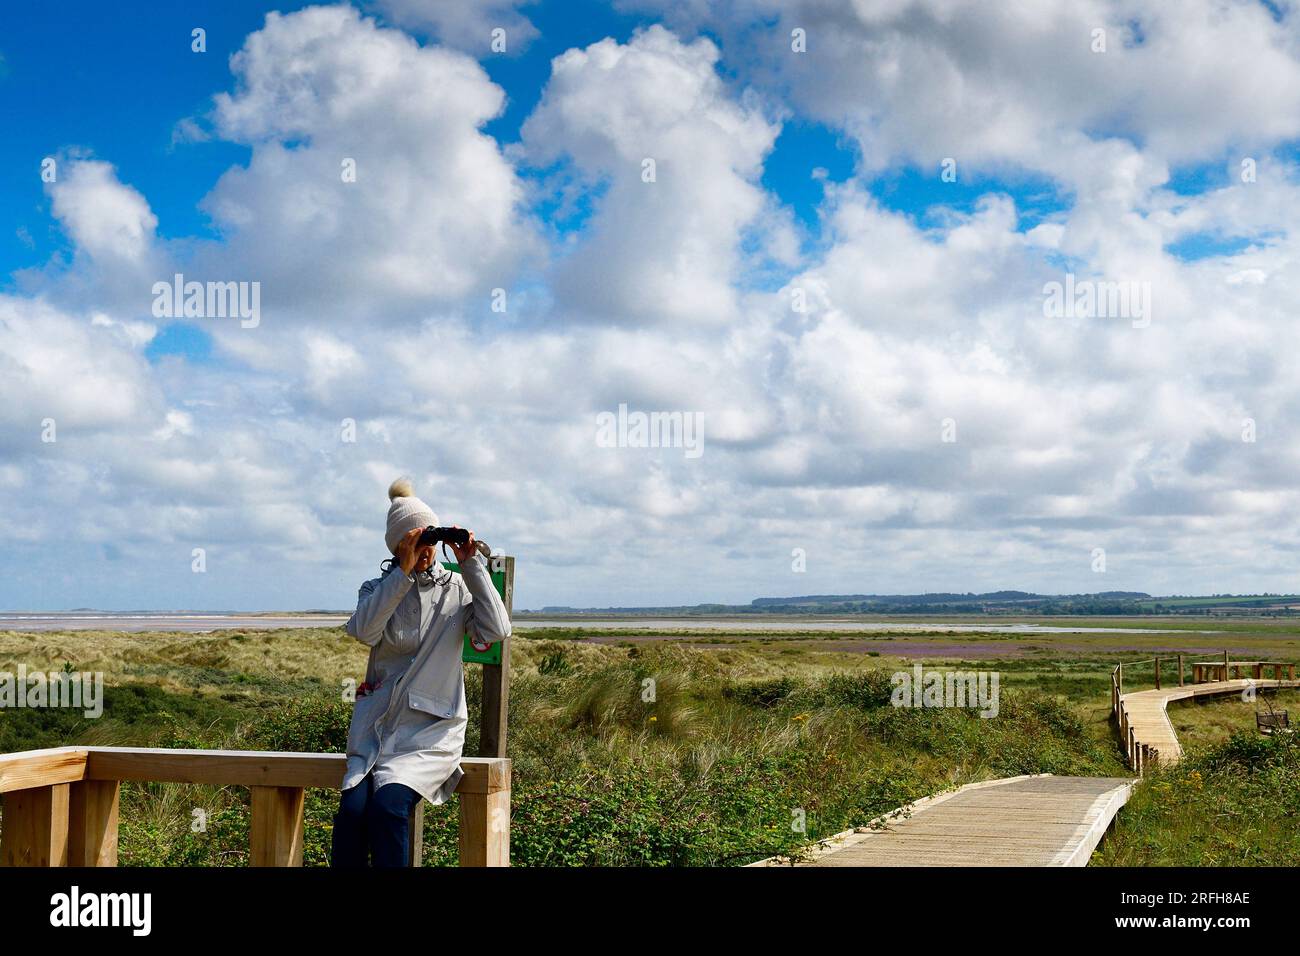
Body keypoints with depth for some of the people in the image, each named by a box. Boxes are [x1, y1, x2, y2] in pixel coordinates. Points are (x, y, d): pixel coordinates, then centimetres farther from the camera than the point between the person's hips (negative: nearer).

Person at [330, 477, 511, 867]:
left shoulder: (457, 589, 7)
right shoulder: (379, 589, 10)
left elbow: (496, 631, -10)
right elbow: (365, 631, -12)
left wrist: (471, 565, -9)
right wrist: (404, 572, -17)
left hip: (431, 729, -2)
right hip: (377, 722, 2)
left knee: (388, 805, -28)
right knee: (352, 809, -24)